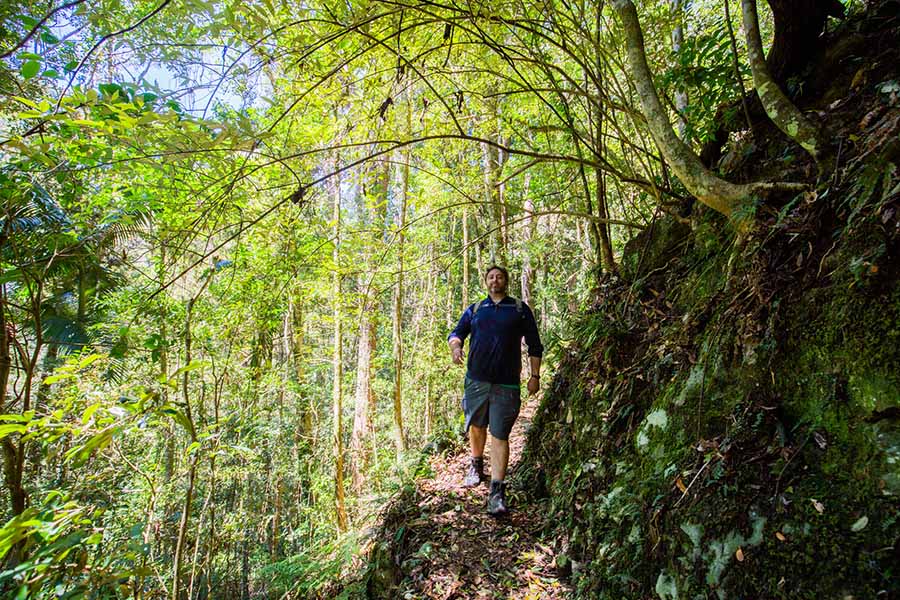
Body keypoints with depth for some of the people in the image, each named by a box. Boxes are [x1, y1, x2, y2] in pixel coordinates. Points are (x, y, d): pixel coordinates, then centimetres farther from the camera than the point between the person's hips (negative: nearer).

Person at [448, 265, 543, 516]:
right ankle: (476, 465, 41)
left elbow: (534, 346, 10)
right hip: (476, 380, 2)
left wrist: (535, 376, 4)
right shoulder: (475, 309, 13)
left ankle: (497, 492, -4)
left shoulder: (520, 309, 9)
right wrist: (455, 346, -13)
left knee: (499, 435, -5)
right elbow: (456, 333, 10)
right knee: (476, 427, 14)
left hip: (506, 384, -2)